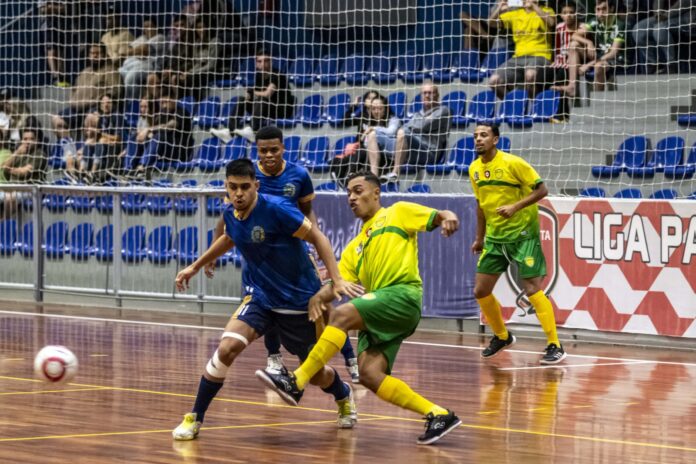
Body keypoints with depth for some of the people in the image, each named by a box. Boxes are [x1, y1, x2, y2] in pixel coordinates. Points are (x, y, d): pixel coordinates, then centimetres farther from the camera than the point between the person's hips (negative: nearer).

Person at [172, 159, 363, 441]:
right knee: (227, 348, -23)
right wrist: (195, 267, 28)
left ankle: (344, 395, 46)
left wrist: (336, 280, -26)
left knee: (316, 375, 8)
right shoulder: (230, 214, -4)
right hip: (260, 296, 4)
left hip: (300, 299, -3)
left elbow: (318, 238, -17)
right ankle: (195, 418, -9)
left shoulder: (276, 209, -22)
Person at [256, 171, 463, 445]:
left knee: (341, 315, -26)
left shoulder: (398, 213, 14)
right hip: (379, 318, 7)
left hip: (403, 295, -7)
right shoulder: (354, 248, 29)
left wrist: (448, 218, -21)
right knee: (369, 374, -13)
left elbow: (438, 217, 4)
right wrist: (320, 296, -6)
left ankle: (296, 383, -26)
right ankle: (437, 415, -6)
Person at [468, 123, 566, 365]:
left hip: (522, 234, -7)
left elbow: (541, 189, -15)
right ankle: (502, 336, 29)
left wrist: (515, 207, -26)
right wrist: (480, 238, 19)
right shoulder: (474, 169, 5)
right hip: (494, 237, 7)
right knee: (481, 291, 6)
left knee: (532, 289, -13)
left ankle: (555, 346, -9)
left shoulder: (513, 163, -15)